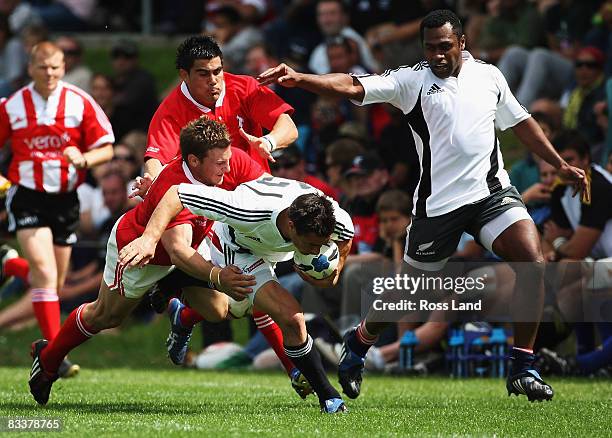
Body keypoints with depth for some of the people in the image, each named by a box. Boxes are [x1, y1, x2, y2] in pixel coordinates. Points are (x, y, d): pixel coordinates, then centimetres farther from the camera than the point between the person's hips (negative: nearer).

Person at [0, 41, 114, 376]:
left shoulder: (80, 103, -1)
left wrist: (83, 159, -20)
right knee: (44, 275, -18)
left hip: (65, 199, 2)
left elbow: (106, 148, 1)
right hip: (27, 198, -2)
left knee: (55, 283, 10)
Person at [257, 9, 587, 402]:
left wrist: (561, 165, 22)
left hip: (493, 191, 2)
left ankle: (523, 370, -10)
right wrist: (298, 79, -27)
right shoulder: (411, 80, -2)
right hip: (438, 202, -2)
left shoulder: (489, 76, 10)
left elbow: (521, 123, 23)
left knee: (534, 261, -18)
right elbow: (353, 87, -13)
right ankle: (358, 344, 36)